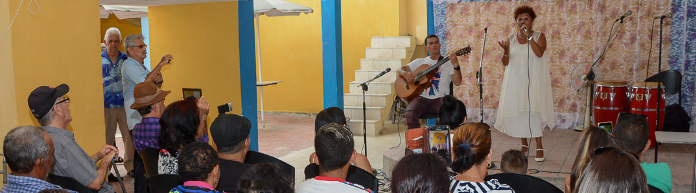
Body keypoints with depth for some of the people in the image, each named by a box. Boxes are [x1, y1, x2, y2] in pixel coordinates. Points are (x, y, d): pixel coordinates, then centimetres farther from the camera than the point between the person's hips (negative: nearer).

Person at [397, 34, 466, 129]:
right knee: (410, 115, -31)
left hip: (440, 98, -1)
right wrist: (405, 73, -3)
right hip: (421, 98, 1)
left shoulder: (448, 63, 15)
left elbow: (457, 82, 1)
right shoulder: (420, 62, 22)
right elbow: (400, 70, 20)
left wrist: (456, 65, -13)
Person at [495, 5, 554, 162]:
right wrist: (506, 50, -11)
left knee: (532, 110, -12)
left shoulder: (539, 36, 3)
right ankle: (524, 145, 15)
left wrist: (528, 37, -19)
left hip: (533, 81, -3)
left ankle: (539, 147, -8)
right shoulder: (511, 39, 11)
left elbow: (539, 53, -17)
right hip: (515, 81, 3)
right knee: (518, 111, 3)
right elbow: (505, 63, 8)